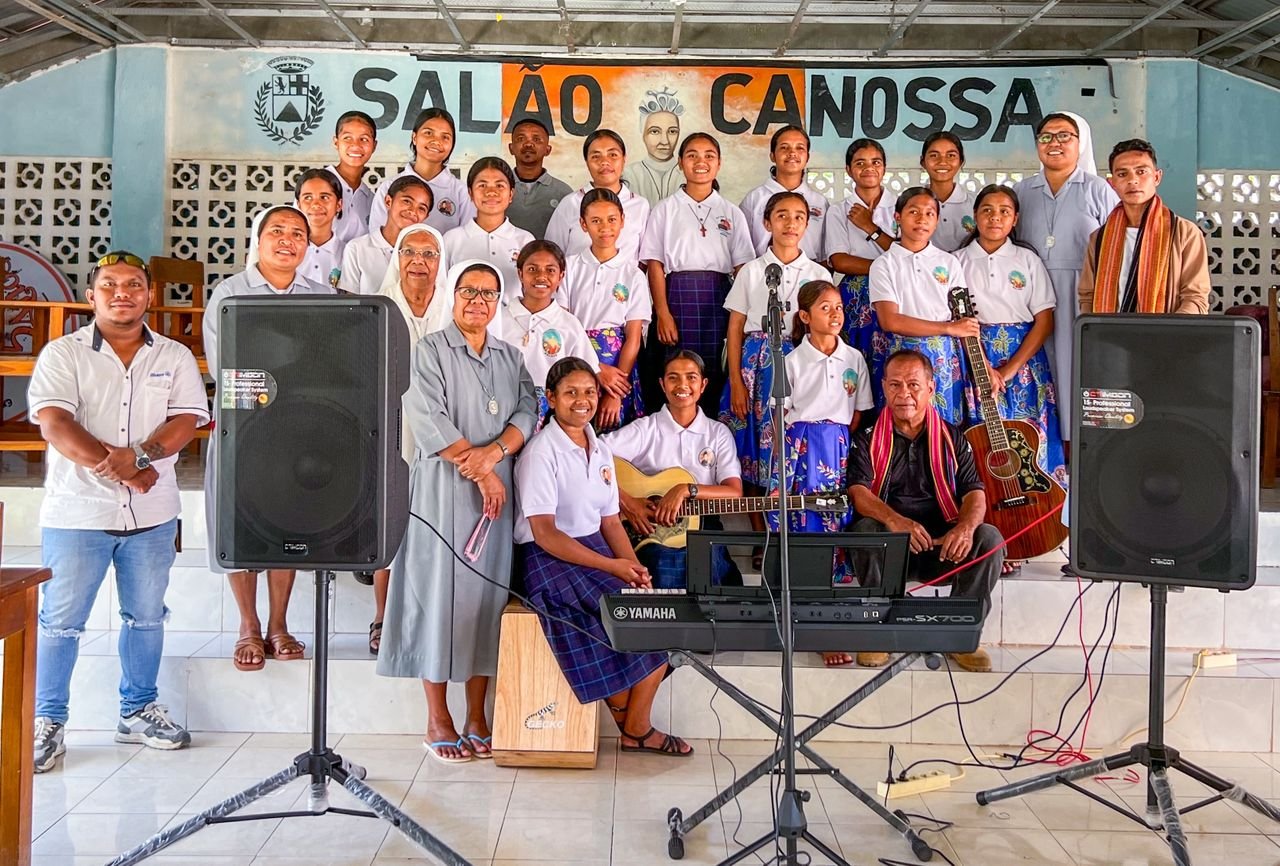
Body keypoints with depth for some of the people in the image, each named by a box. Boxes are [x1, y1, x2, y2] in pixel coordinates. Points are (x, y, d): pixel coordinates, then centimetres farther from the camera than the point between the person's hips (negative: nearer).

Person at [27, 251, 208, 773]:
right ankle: (48, 722, 15)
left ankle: (139, 711, 26)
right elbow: (54, 425, -12)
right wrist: (119, 469, -20)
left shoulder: (175, 357, 6)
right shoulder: (62, 354, 0)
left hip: (152, 515, 3)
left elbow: (186, 422, -5)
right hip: (77, 512, -2)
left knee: (146, 616, 12)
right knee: (60, 620, 2)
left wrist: (138, 456, -22)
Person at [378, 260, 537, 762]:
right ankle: (438, 721, 6)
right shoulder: (429, 351, 0)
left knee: (487, 594, 5)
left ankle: (477, 717, 12)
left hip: (496, 489, 5)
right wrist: (480, 473, -14)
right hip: (442, 489, -4)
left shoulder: (510, 358, 16)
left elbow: (526, 412, 3)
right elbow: (429, 422, -11)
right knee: (440, 593, -2)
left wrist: (493, 453, -16)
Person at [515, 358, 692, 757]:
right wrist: (612, 566, -23)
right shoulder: (542, 452, -12)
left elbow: (610, 520, 12)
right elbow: (544, 533, -18)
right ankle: (631, 727, 0)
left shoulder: (601, 450, 12)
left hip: (596, 549, 7)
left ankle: (638, 727, -3)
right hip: (549, 559, -7)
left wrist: (634, 567, -7)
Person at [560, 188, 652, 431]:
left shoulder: (633, 275, 3)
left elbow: (633, 338, -2)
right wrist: (597, 370, -13)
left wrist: (615, 394, -10)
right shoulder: (570, 267, 3)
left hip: (617, 367, 0)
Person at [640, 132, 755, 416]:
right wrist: (662, 313, -10)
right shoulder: (666, 209, 8)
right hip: (677, 296, -1)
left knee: (715, 379, -2)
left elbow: (742, 267, 8)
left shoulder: (731, 212, 13)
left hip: (719, 299, 2)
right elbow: (655, 264, 1)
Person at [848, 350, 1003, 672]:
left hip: (942, 546, 2)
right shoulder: (867, 439, 6)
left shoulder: (951, 438, 12)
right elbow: (858, 491, -10)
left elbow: (974, 491, 2)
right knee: (864, 530, -33)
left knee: (989, 537, -25)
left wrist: (966, 527, -22)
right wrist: (893, 520, -31)